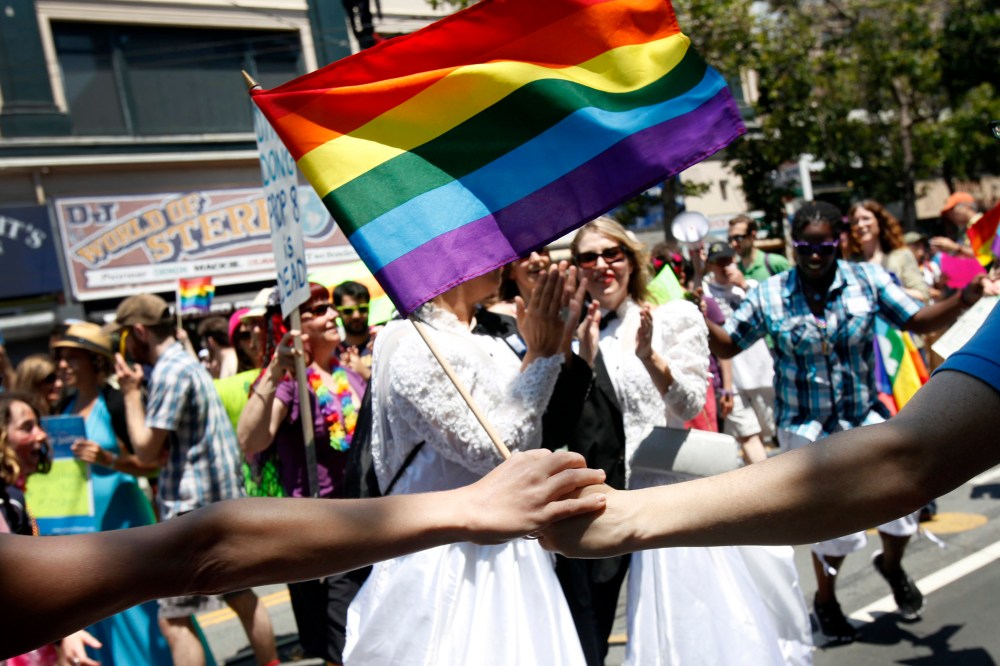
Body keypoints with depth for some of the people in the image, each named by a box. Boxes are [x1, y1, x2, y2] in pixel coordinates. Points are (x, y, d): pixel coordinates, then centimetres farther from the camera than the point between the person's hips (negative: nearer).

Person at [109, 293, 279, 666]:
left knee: (174, 619, -5)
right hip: (223, 499, 10)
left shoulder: (170, 371, -15)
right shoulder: (188, 363, 15)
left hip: (193, 509, -10)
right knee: (241, 596, 19)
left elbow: (147, 451, -16)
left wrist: (130, 392, -7)